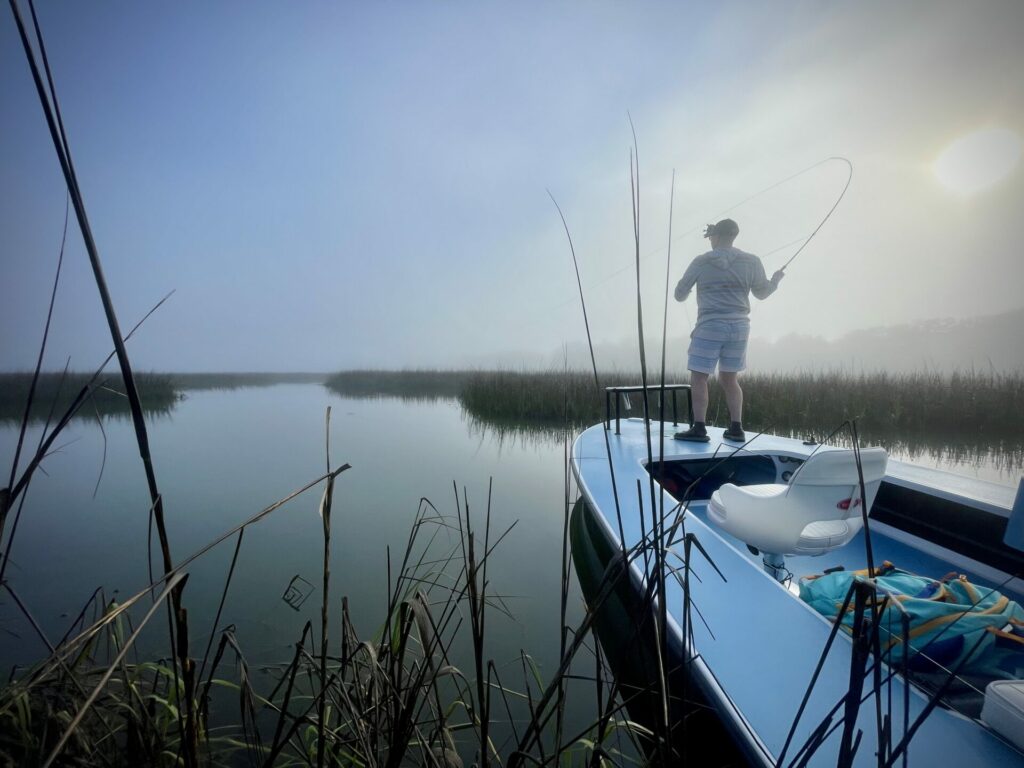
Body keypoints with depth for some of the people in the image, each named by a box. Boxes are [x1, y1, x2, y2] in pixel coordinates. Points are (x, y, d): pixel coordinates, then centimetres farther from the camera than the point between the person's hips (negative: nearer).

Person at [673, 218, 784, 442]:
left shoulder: (701, 262, -2)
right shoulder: (751, 262, 5)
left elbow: (679, 295, 5)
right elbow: (762, 292, 17)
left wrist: (684, 293, 30)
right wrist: (776, 279, 38)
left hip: (709, 326, -4)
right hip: (739, 327, 5)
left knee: (698, 378, 0)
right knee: (729, 379, 15)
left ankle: (699, 428, -4)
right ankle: (736, 428, 14)